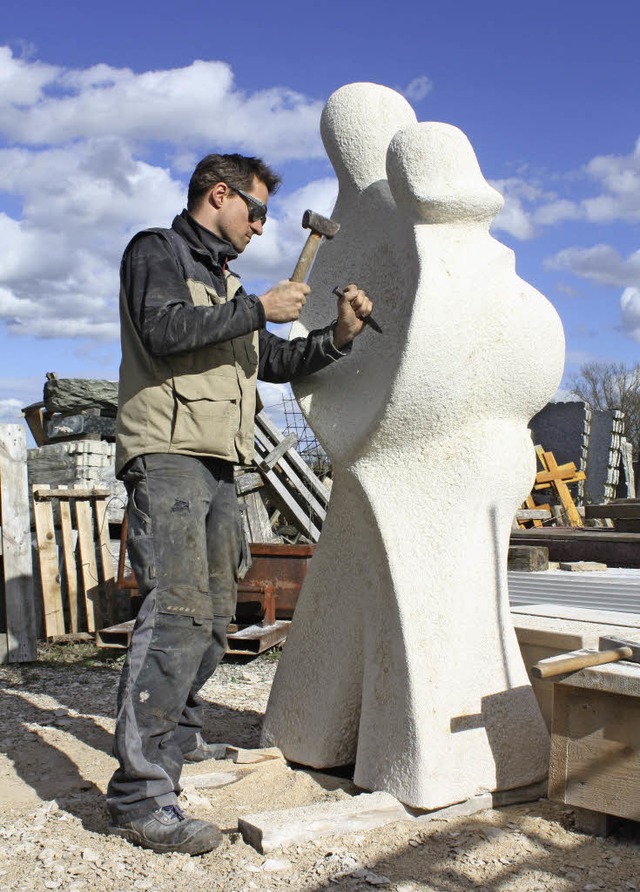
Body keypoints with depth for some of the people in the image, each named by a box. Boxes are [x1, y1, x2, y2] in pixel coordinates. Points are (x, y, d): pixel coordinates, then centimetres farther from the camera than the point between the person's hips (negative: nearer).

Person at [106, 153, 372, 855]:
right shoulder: (156, 251, 3)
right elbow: (163, 330, -16)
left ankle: (177, 736, 30)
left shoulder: (224, 284, 27)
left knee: (213, 613, 13)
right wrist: (258, 309, -9)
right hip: (167, 454, -9)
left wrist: (337, 336, 13)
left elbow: (275, 362, 28)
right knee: (177, 612, -20)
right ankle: (138, 793, -20)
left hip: (216, 467, 9)